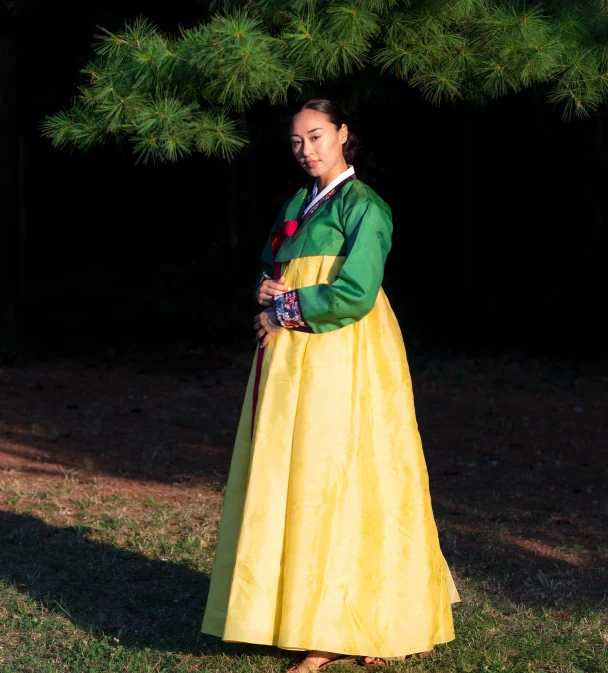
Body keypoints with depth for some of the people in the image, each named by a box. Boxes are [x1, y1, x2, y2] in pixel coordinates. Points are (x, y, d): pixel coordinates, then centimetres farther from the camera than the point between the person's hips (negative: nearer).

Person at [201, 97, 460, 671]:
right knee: (295, 486, 5)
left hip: (343, 362, -8)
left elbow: (355, 294, -17)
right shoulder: (297, 204, 17)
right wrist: (270, 292, -2)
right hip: (294, 363, 8)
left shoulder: (363, 206, -7)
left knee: (338, 486, -7)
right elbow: (268, 274, 22)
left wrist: (285, 311, -9)